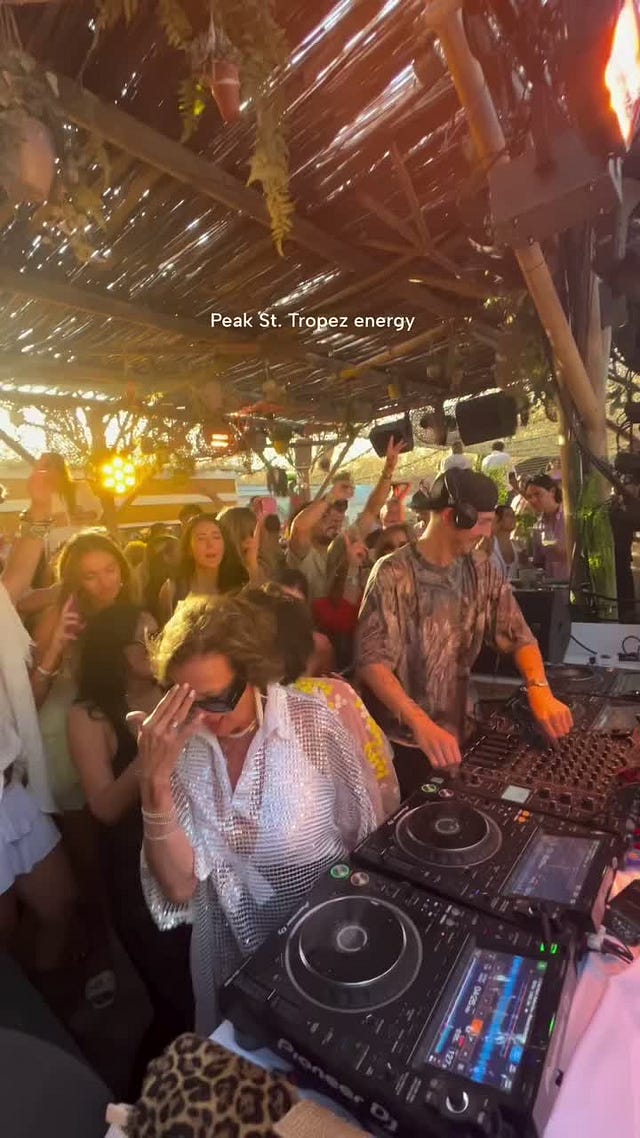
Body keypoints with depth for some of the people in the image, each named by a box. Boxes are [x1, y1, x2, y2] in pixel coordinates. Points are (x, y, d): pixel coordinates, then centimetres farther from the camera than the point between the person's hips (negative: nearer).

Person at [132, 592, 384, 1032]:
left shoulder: (314, 725, -22)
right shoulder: (180, 745, -15)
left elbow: (367, 847, -9)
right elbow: (179, 888, -18)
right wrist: (156, 782, -30)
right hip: (228, 950, 2)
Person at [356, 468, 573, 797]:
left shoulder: (482, 571, 0)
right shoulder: (393, 574, -19)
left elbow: (518, 635, 0)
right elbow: (372, 659, -25)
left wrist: (539, 690, -19)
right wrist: (420, 722, -37)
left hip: (459, 734, 6)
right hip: (401, 742, -5)